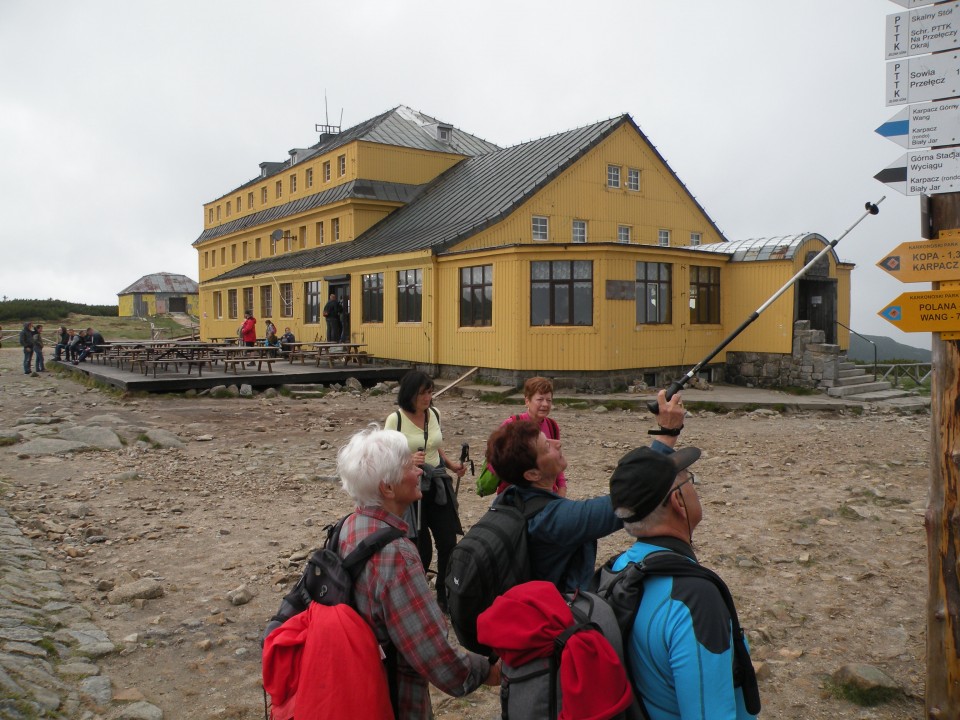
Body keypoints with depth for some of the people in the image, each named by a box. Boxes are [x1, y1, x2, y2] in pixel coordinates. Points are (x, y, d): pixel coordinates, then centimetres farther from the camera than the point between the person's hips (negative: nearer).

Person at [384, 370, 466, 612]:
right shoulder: (395, 420, -13)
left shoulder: (434, 413, 4)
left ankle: (444, 596, 23)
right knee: (421, 548, 3)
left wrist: (451, 465, 3)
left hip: (438, 484, 5)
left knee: (448, 542, 3)